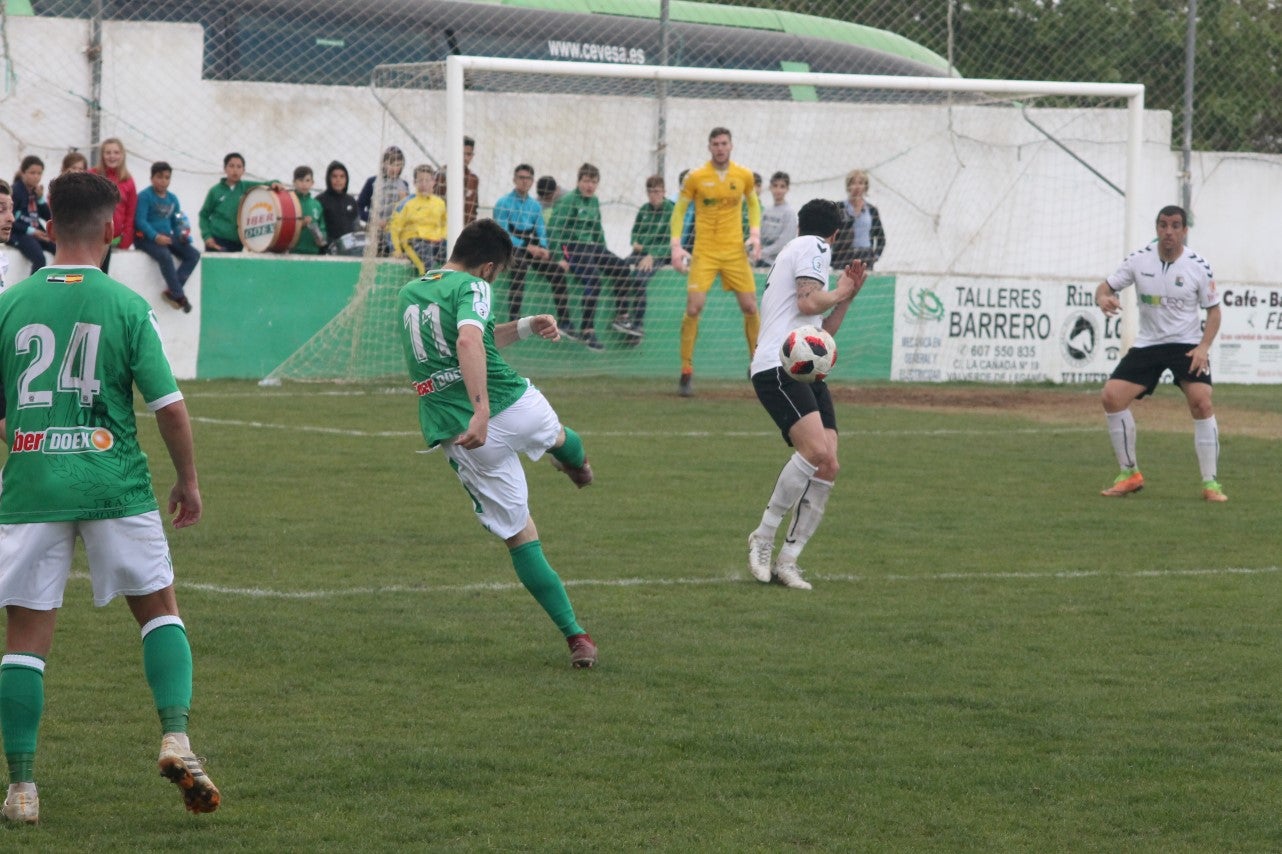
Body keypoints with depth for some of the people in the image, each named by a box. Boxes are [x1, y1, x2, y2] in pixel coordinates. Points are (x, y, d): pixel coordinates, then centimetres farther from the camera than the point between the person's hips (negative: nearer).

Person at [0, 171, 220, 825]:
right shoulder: (126, 305, -4)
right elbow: (169, 407, -5)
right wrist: (188, 480, 8)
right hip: (115, 485, -1)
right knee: (160, 609, 15)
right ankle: (176, 738, -3)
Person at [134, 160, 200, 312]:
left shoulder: (172, 199, 13)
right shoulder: (145, 196, -7)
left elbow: (176, 223, 17)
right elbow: (140, 220, -15)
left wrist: (181, 235, -6)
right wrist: (156, 237, -28)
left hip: (167, 237, 7)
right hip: (147, 238, -7)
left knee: (194, 254, -9)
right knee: (165, 255, -34)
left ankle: (172, 291, -14)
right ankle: (179, 295, -25)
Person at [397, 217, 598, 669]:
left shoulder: (409, 294, 16)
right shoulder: (472, 288, -8)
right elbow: (470, 342, -28)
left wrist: (523, 327, 24)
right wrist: (482, 408, -35)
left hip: (457, 435, 5)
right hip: (515, 407, -5)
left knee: (520, 537, 10)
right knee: (555, 435, 35)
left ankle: (576, 636, 5)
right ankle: (577, 463, 69)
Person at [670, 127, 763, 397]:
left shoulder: (744, 176, 2)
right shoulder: (695, 177, -4)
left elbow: (753, 203, 18)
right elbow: (679, 211, 2)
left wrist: (755, 234, 3)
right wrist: (676, 246, -9)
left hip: (735, 251, 2)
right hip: (704, 251, -2)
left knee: (750, 308, 1)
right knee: (693, 308, -13)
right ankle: (686, 372, -4)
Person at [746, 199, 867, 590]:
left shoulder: (797, 248, 31)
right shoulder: (814, 247, 2)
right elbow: (809, 302, -14)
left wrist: (848, 295, 27)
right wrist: (839, 292, 5)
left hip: (808, 372, 10)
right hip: (778, 367, -10)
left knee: (827, 466, -4)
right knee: (816, 449, -27)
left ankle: (787, 559, -4)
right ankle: (763, 539, -17)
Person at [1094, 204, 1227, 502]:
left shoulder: (1198, 266, -8)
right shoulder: (1139, 259, -5)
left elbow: (1213, 310, 0)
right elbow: (1106, 287, 2)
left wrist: (1203, 347, -15)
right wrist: (1103, 297, -24)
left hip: (1187, 344, -3)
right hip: (1147, 344, 3)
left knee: (1202, 402, -22)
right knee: (1111, 397, -11)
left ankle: (1210, 483, -12)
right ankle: (1130, 475, 4)